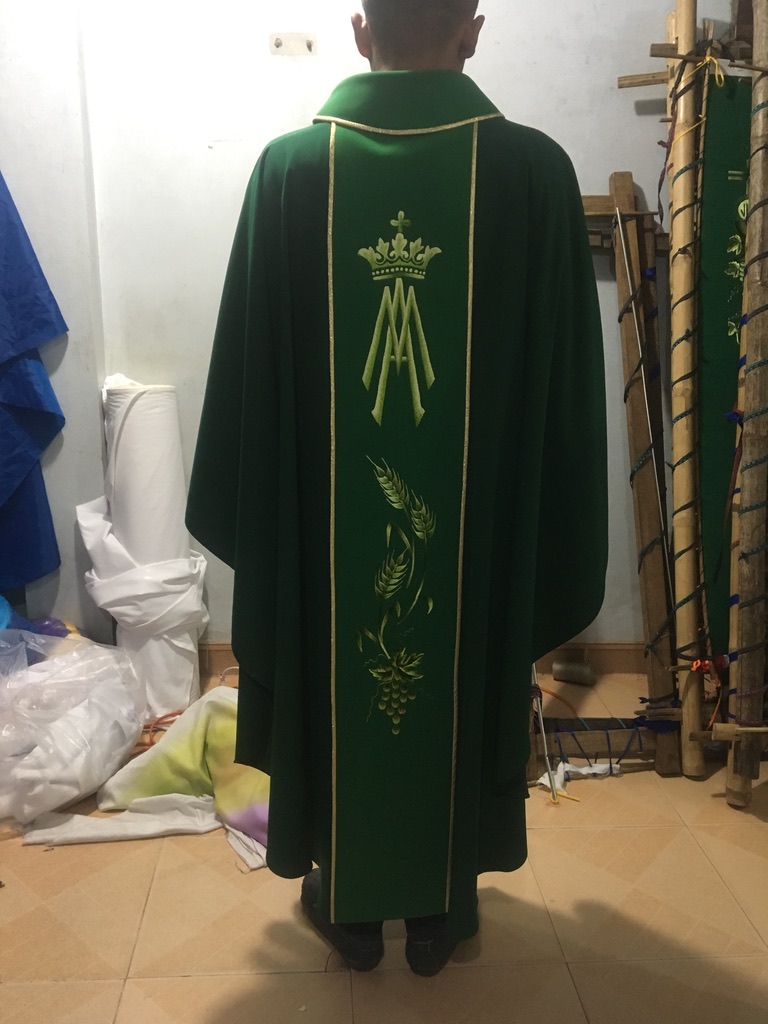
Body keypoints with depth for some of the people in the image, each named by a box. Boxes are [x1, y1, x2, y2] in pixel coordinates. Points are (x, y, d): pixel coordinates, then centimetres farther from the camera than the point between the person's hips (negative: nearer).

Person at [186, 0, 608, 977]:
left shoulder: (289, 165, -7)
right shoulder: (537, 169, -8)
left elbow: (247, 365, -3)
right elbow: (566, 379, -5)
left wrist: (250, 510, 9)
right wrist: (548, 528, 7)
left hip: (323, 516, 1)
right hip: (479, 516, 0)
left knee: (334, 690, 19)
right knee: (462, 693, 18)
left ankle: (347, 898, 38)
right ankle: (439, 905, 37)